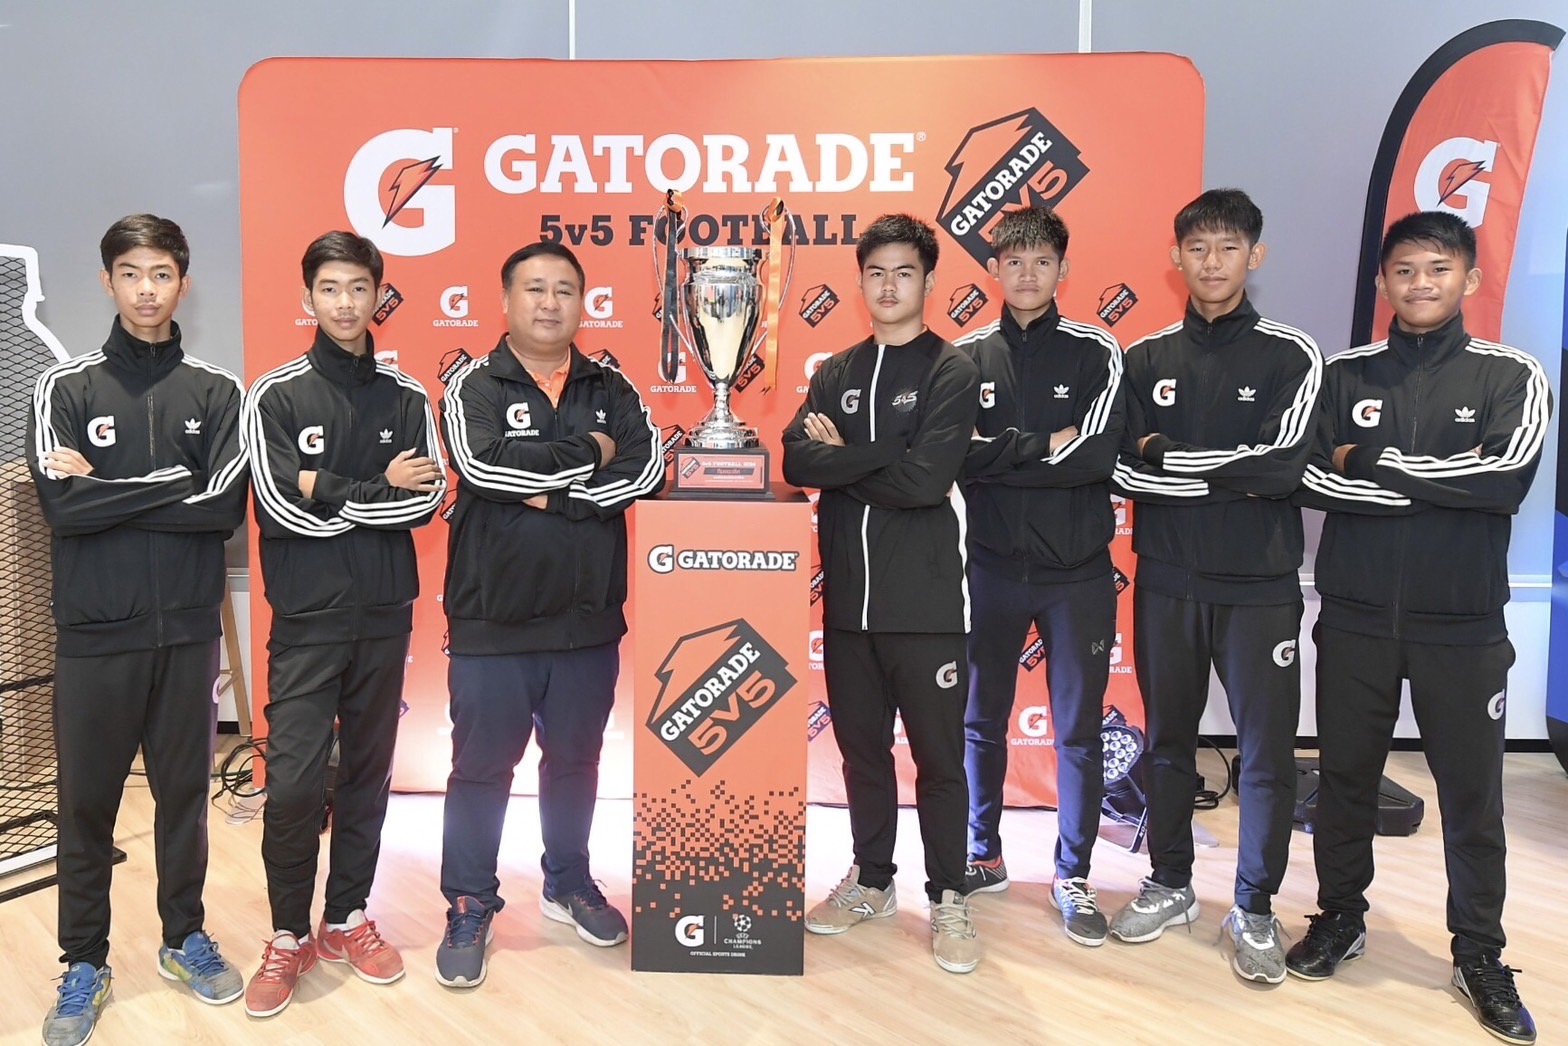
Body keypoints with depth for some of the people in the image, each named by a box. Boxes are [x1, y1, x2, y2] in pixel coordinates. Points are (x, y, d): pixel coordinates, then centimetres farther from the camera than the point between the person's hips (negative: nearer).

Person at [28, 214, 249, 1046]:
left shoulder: (216, 392, 4)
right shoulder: (65, 387, 2)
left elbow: (226, 506, -10)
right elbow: (61, 506, -12)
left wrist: (107, 488, -11)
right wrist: (175, 483, -11)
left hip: (189, 630, 1)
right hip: (95, 633, 0)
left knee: (185, 792, 12)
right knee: (87, 802, 9)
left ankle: (184, 937, 30)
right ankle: (85, 963, 25)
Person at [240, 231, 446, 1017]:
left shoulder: (407, 398, 6)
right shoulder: (276, 395, -2)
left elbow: (427, 502, -5)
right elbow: (281, 509, -13)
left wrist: (331, 493, -12)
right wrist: (380, 489, -9)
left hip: (386, 615, 3)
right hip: (308, 620, -2)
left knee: (368, 774, 11)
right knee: (294, 781, -3)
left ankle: (348, 919, 27)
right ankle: (289, 937, 16)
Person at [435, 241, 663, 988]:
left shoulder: (611, 389, 6)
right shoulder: (473, 387, -3)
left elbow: (646, 471, -10)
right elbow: (480, 464, -22)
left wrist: (551, 494, -18)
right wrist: (588, 453, -15)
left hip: (588, 618, 3)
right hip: (492, 619, -3)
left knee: (575, 760, 16)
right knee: (482, 766, 8)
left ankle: (568, 884, 36)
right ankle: (469, 907, 24)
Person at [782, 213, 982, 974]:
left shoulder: (952, 372, -3)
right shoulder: (835, 374, 11)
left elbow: (927, 481, -17)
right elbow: (796, 462, -5)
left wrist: (843, 459, -8)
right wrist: (882, 460, -17)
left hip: (925, 601, -4)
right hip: (848, 597, 5)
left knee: (938, 754, 6)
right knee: (860, 746, 15)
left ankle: (948, 898, 21)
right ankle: (871, 879, 32)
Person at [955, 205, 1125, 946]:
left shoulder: (1096, 353, -1)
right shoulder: (965, 357, 3)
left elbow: (1097, 455, -16)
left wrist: (998, 451, -14)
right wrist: (1045, 446, -14)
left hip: (1077, 571, -1)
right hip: (992, 568, 2)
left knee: (1078, 731, 7)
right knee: (981, 722, 13)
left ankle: (1072, 876, 23)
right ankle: (984, 856, 31)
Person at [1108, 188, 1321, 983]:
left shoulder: (1291, 356, -1)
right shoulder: (1145, 359, 5)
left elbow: (1283, 465, -15)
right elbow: (1122, 472, -5)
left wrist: (1166, 454, -11)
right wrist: (1233, 474, -14)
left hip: (1260, 587, -2)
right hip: (1166, 583, 2)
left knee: (1267, 750, 3)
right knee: (1168, 739, 13)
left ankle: (1255, 908, 21)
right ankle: (1169, 884, 30)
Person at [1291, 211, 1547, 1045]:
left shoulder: (1510, 376, 0)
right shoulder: (1344, 376, 3)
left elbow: (1507, 477, -16)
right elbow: (1311, 479, -11)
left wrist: (1373, 462, -13)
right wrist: (1443, 482, -16)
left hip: (1462, 625, -1)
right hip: (1355, 618, 1)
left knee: (1472, 791, 7)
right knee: (1344, 775, 12)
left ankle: (1480, 955, 24)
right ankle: (1339, 917, 30)